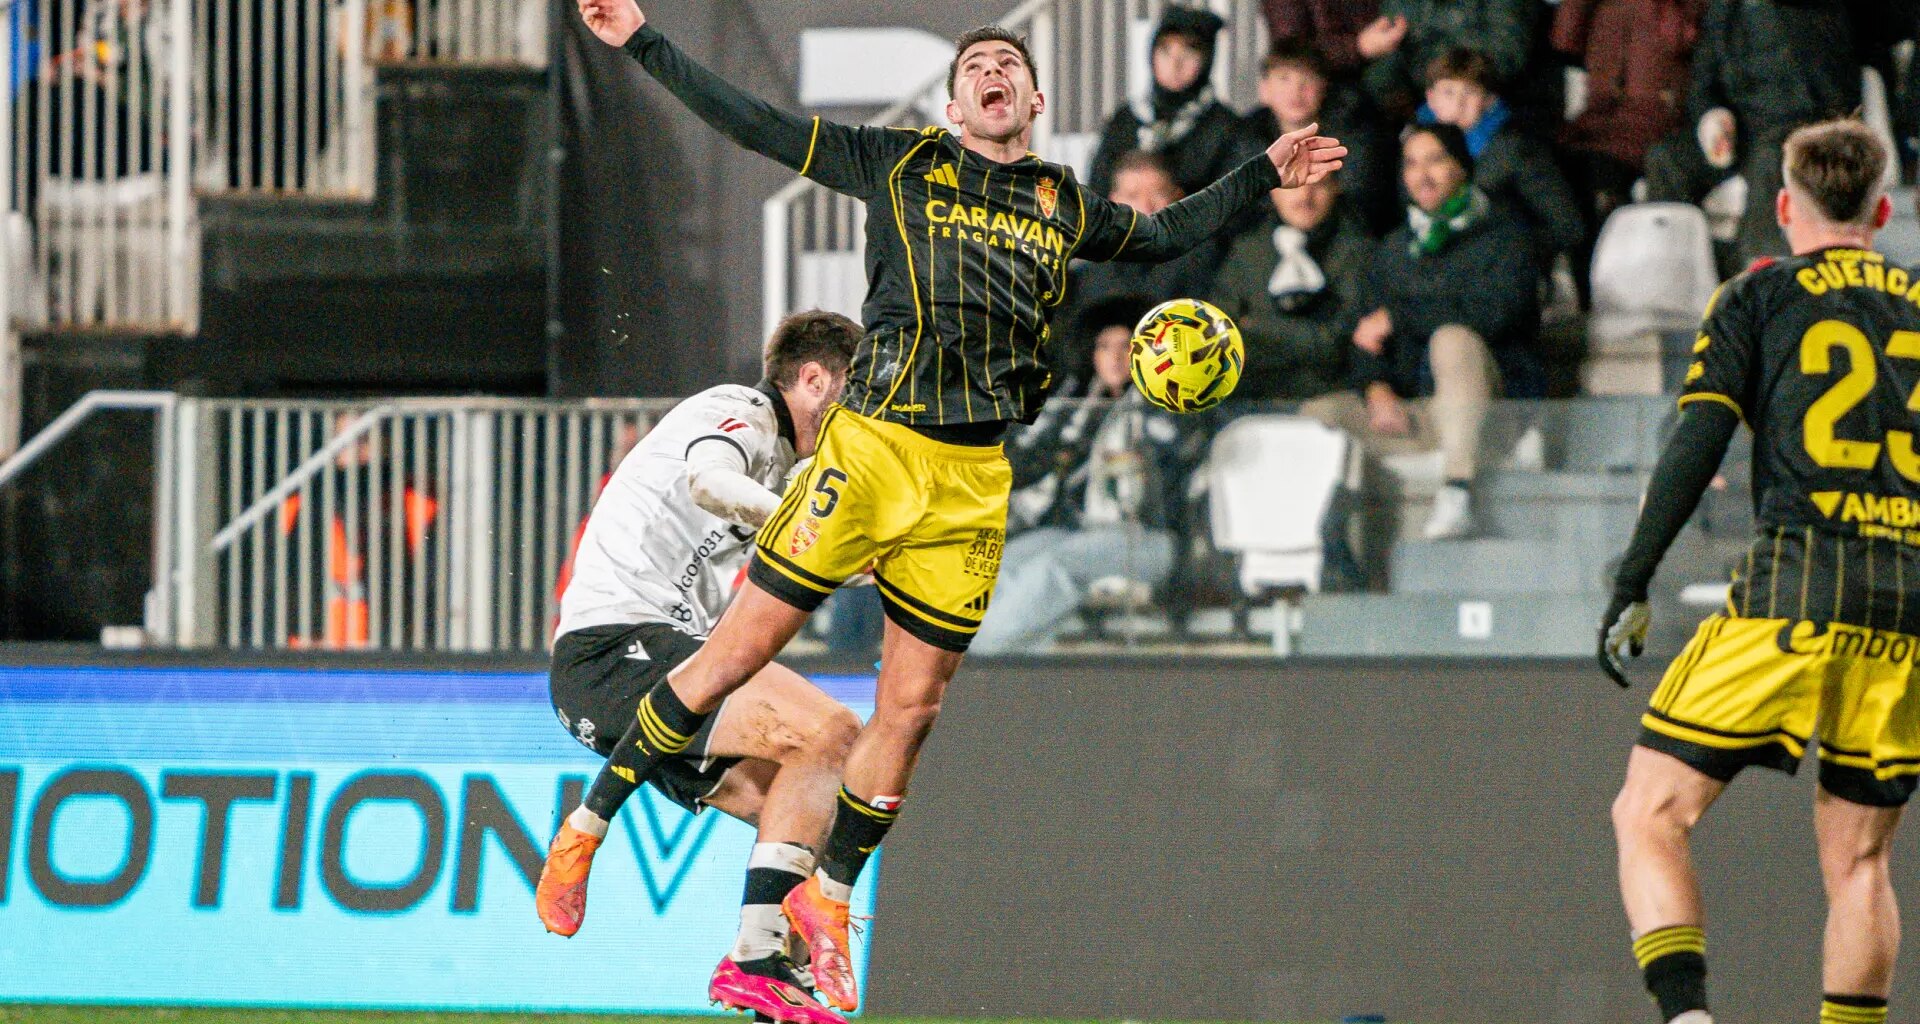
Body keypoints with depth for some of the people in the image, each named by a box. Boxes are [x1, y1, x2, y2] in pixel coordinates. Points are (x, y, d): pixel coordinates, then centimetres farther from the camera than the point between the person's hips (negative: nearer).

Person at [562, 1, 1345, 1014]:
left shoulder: (1067, 205, 18)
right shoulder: (902, 165, 8)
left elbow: (1165, 234, 37)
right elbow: (754, 124, 8)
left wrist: (1264, 172, 32)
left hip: (977, 480, 4)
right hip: (872, 446, -3)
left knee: (911, 708, 5)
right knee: (737, 653, -6)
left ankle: (828, 897, 22)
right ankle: (589, 824, 5)